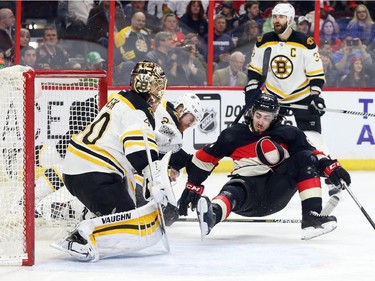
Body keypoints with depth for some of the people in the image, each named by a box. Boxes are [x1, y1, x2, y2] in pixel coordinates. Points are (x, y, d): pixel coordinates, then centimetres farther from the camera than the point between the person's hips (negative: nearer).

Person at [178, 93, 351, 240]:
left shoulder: (287, 134, 3)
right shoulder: (234, 135, 2)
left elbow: (313, 153, 4)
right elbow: (205, 158, 7)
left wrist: (331, 167, -15)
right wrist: (193, 186, 5)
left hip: (276, 192, 2)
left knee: (306, 159, -14)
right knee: (232, 193, -36)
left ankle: (312, 217, -28)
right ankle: (212, 214, -74)